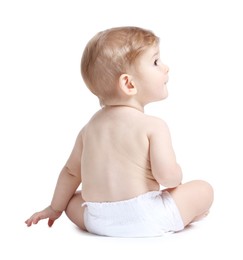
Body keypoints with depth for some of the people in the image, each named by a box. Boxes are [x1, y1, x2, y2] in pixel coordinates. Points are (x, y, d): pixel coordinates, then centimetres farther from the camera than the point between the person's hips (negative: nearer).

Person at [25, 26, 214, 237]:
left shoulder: (91, 126, 10)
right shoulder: (154, 126, -9)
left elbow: (71, 171, 18)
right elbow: (168, 175, -19)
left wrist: (56, 208, 32)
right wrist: (176, 180, 6)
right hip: (146, 219, -2)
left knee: (73, 200, 30)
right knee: (203, 189, 12)